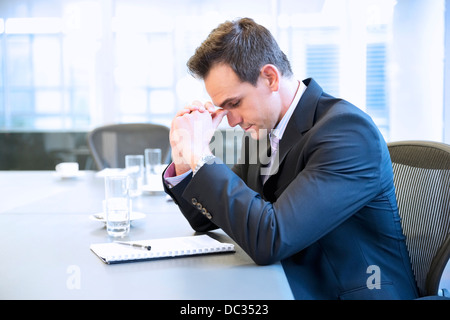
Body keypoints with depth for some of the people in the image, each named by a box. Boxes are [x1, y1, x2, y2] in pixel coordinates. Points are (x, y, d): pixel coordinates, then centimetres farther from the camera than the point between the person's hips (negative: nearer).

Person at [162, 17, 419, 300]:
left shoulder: (347, 130, -21)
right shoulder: (263, 129, 2)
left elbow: (269, 240, -30)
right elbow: (209, 220, 9)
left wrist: (200, 155, -24)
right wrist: (184, 163, -8)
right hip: (287, 286, 7)